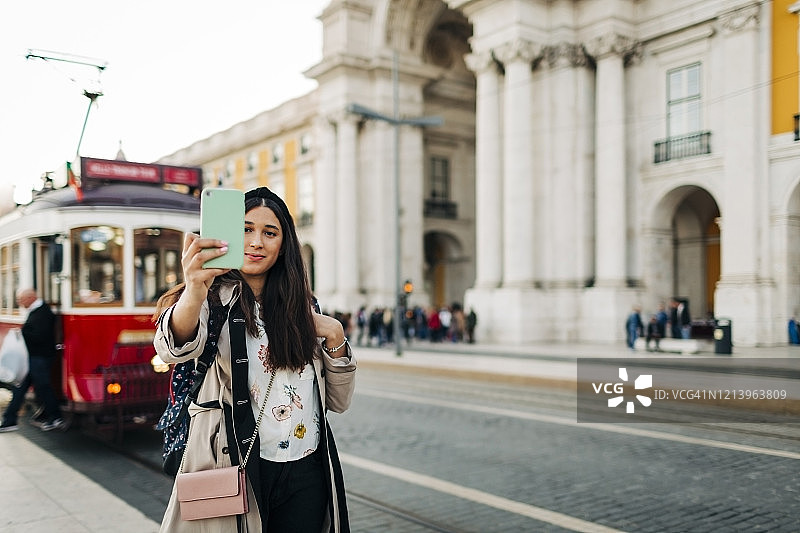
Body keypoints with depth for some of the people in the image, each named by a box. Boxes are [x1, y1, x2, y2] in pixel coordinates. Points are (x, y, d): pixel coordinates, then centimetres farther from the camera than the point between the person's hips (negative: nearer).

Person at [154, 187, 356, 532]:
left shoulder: (301, 308, 10)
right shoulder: (216, 296, -5)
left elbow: (339, 401, 9)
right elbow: (175, 348, -30)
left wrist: (335, 337, -6)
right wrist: (194, 293, -50)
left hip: (306, 472, 4)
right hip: (236, 469, -4)